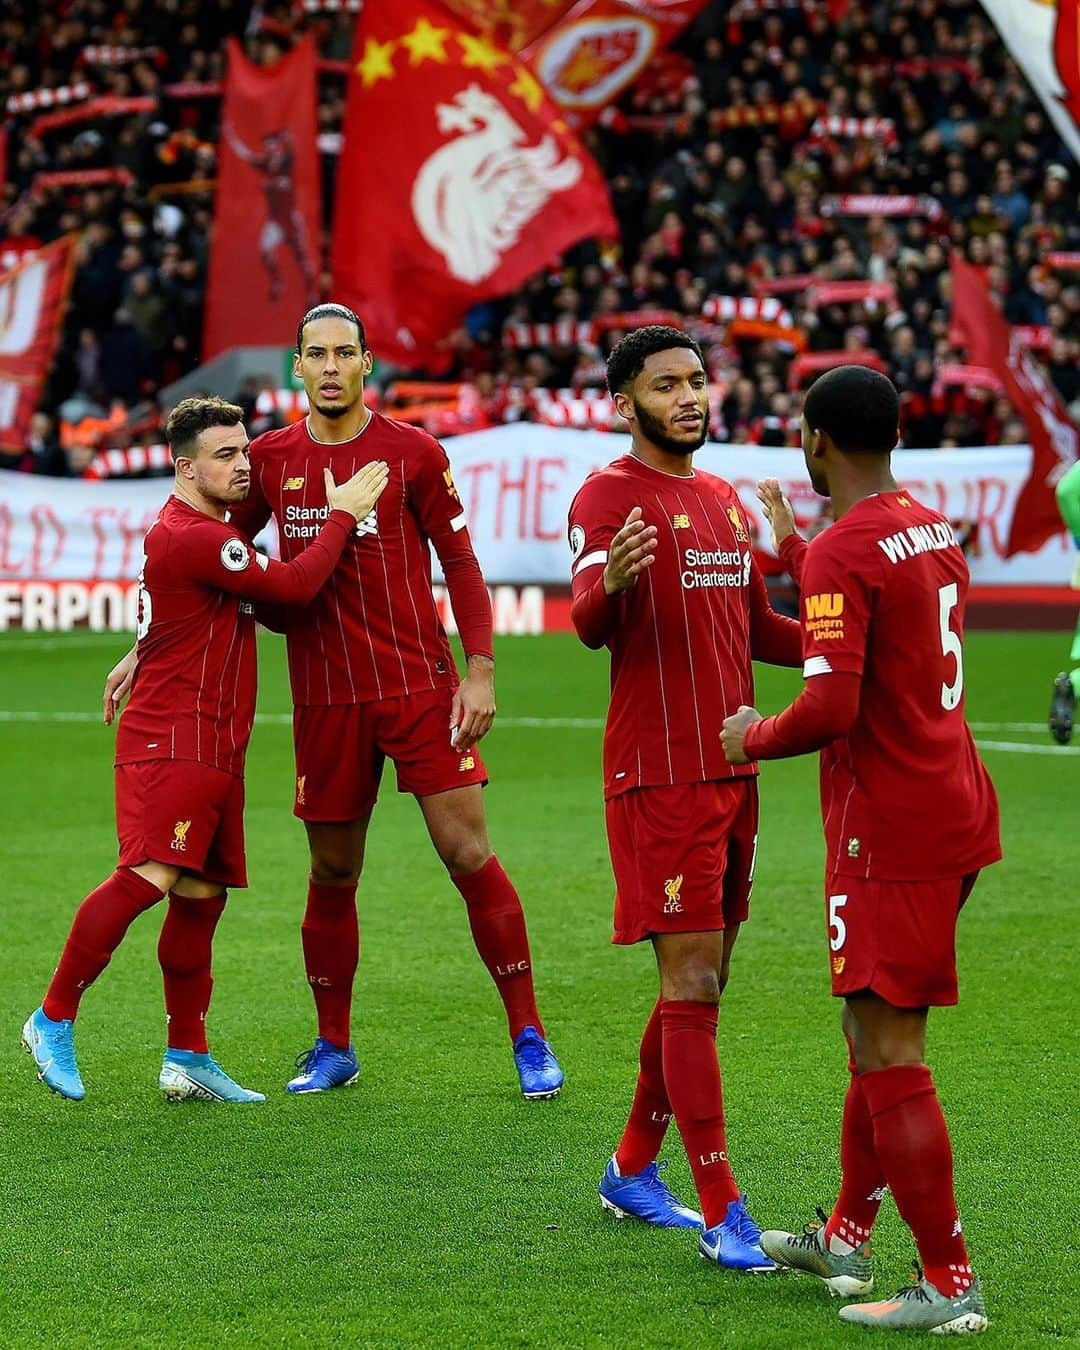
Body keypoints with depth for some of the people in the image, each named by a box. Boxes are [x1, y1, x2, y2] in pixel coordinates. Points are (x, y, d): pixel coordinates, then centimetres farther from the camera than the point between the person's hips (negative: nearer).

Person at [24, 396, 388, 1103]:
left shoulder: (210, 534, 19)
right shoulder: (190, 537, -15)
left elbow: (274, 597, 25)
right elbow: (292, 586, -16)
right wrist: (344, 517, -4)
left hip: (215, 751, 11)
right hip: (170, 743, -11)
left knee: (201, 897, 9)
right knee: (147, 877, -21)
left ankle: (188, 1059, 12)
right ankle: (54, 1020, -13)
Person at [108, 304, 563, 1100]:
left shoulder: (413, 453, -2)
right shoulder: (272, 460, 5)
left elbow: (460, 563, 1)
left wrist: (481, 670, -7)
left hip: (421, 687, -2)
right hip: (327, 698, 3)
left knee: (468, 854, -7)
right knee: (333, 872, 8)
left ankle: (529, 1038, 0)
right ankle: (334, 1049, 23)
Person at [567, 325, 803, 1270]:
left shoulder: (724, 500, 16)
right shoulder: (610, 495, -8)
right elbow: (590, 626, -22)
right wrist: (607, 586, -45)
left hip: (731, 768, 8)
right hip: (659, 774, -8)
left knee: (703, 982, 13)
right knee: (691, 984, -9)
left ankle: (634, 1172, 26)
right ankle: (722, 1211, -9)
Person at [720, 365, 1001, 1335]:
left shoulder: (844, 553, -18)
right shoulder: (931, 529, 11)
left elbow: (830, 705, -27)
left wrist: (753, 738, -7)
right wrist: (793, 549, 40)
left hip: (891, 834, -10)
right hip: (954, 810, 10)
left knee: (889, 1054, -6)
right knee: (879, 1033, 20)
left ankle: (950, 1285, -5)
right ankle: (847, 1236, 31)